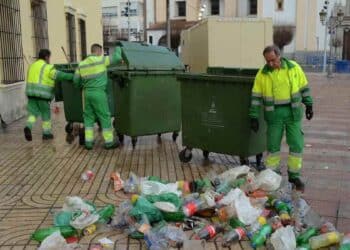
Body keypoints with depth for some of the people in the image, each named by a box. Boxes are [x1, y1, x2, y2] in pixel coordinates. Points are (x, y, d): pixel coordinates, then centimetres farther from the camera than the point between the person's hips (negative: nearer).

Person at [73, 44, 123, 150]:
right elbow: (117, 57, -8)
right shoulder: (101, 60, -9)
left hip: (87, 93, 5)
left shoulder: (81, 64, 8)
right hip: (98, 93, -5)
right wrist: (118, 48, 14)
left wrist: (82, 86, 34)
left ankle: (88, 142, 13)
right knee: (105, 117, 4)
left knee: (89, 118, 12)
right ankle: (109, 142, 10)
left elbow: (76, 81, 11)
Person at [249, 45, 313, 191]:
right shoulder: (262, 74, -4)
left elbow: (304, 87, 7)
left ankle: (294, 175, 18)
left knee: (296, 144, 2)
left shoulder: (293, 67, -3)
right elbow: (256, 97, -3)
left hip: (293, 112, 1)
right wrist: (254, 117, -6)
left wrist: (309, 105, 8)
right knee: (273, 145, 6)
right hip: (274, 113, 0)